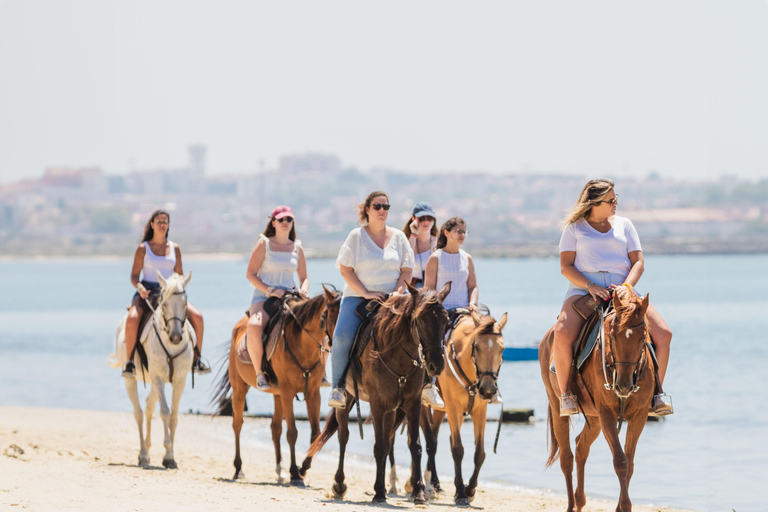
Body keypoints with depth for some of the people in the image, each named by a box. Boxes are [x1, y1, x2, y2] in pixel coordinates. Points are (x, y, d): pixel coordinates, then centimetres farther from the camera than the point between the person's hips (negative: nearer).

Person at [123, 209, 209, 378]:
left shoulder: (175, 248, 11)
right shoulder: (143, 248, 3)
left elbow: (179, 275, 15)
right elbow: (134, 276, 1)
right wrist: (140, 288, -20)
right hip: (146, 293, -3)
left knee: (197, 316, -17)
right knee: (132, 318, -33)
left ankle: (196, 361, -5)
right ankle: (129, 362, -23)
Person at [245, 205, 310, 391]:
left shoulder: (297, 248, 13)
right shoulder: (264, 244, 1)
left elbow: (303, 277, 17)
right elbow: (250, 274, -3)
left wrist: (303, 290, -7)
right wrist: (270, 290, -16)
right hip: (263, 297, -4)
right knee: (254, 327, -37)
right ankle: (259, 373, -22)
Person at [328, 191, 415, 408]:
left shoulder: (398, 237, 11)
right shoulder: (356, 236, 3)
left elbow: (407, 270, 9)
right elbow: (345, 270, -3)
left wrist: (397, 293, -9)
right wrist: (366, 293, -14)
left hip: (392, 299, 2)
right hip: (358, 296, -2)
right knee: (342, 337, -25)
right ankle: (337, 387, -11)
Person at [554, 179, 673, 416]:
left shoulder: (623, 224, 15)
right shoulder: (574, 228, 8)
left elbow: (638, 262, 9)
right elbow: (566, 266, 1)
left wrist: (627, 286, -12)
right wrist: (590, 286, -16)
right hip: (583, 289, -3)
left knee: (663, 333, -17)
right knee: (562, 334, -33)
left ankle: (655, 394, -4)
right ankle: (565, 394, -17)